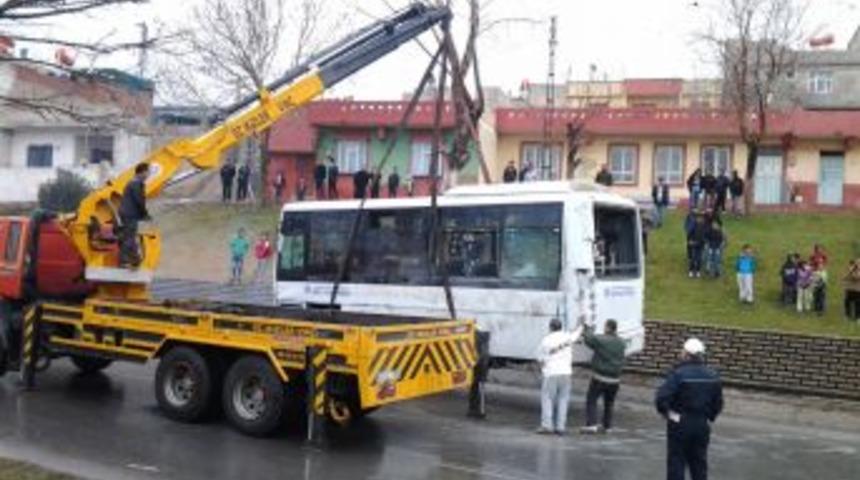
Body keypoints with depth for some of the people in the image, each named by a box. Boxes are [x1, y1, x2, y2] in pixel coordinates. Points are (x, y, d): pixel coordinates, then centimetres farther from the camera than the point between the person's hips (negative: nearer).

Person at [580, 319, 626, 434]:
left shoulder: (600, 340, -17)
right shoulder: (621, 343, 2)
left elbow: (588, 339, -4)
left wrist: (588, 330, 14)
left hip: (600, 377, -5)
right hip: (615, 379, 5)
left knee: (591, 400, 3)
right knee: (609, 403, 17)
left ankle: (591, 425, -6)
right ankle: (607, 426, 23)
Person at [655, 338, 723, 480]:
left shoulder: (678, 374, -17)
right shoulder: (712, 376, 2)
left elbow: (661, 397, -24)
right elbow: (718, 403, 9)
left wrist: (666, 412, -8)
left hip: (680, 425, -5)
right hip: (702, 425, 5)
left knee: (676, 463, 4)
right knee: (699, 463, 16)